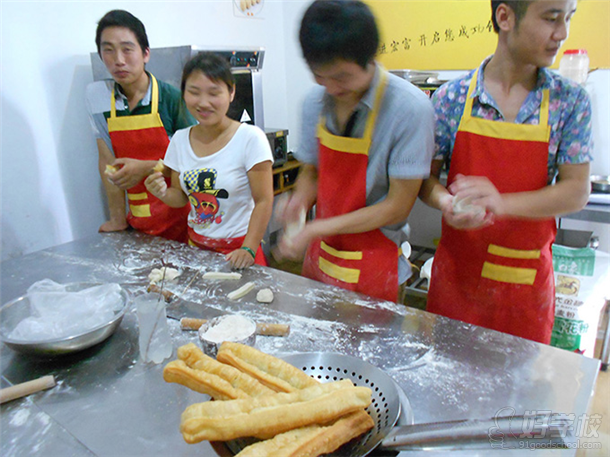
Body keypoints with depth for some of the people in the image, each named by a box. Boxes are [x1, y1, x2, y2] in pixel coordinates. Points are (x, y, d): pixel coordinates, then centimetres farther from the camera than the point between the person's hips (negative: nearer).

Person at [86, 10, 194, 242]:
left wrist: (146, 167, -18)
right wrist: (117, 218, 2)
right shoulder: (97, 95, 0)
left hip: (179, 212, -3)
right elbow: (107, 160, 2)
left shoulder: (171, 98, -11)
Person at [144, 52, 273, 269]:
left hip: (237, 249, -4)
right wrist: (163, 193, -12)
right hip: (195, 244, 5)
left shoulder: (250, 138, -16)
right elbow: (182, 196, 9)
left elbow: (263, 201, -16)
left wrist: (248, 250, -22)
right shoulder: (180, 140, 0)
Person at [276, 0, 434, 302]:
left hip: (372, 266, -5)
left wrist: (317, 229, -20)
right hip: (319, 257, 5)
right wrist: (301, 199, -12)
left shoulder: (410, 108, -20)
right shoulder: (316, 102, -3)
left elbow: (397, 207, -18)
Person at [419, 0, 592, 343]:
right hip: (457, 273, 0)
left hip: (526, 280, 1)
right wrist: (447, 203, -23)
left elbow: (577, 191, -7)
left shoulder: (571, 101, -3)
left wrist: (503, 204, -24)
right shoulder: (452, 97, -5)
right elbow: (426, 177, 0)